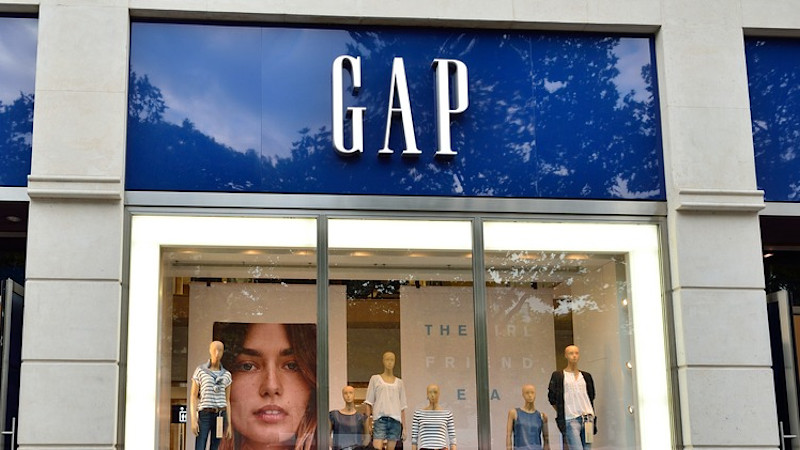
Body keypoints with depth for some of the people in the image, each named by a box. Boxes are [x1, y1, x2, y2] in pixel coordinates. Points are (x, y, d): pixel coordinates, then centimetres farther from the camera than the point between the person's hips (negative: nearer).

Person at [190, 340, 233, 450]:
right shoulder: (199, 371, 0)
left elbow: (227, 401, 12)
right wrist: (193, 421, -12)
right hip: (205, 416, -3)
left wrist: (229, 425, 6)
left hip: (220, 416, 3)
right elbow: (193, 397, -2)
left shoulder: (226, 375, 10)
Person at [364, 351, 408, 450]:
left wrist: (404, 427, 10)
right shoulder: (375, 379, 9)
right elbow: (369, 403, 7)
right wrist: (368, 423, -1)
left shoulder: (399, 382, 15)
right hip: (380, 419, -2)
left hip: (395, 420, 3)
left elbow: (402, 407, 15)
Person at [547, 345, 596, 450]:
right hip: (570, 419, -5)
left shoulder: (586, 376, 17)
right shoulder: (558, 376, 5)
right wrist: (562, 412, 2)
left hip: (587, 418, 5)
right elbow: (552, 398, 5)